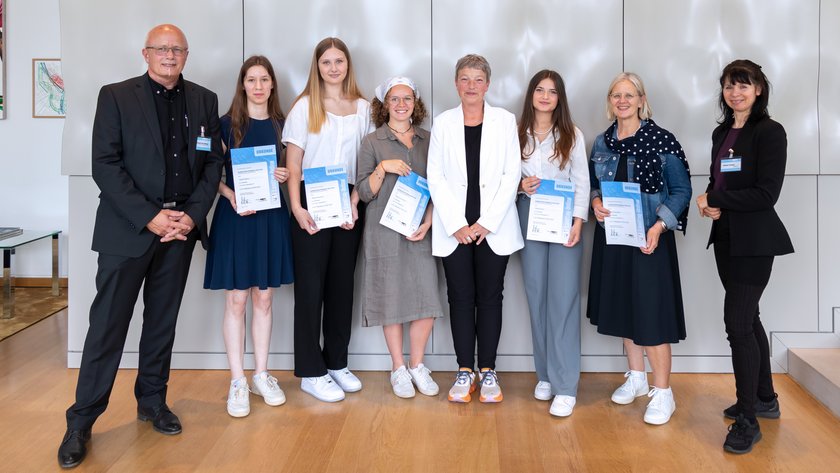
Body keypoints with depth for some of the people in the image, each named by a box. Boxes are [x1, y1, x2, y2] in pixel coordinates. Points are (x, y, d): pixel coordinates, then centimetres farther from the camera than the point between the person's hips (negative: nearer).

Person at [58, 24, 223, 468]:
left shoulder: (204, 100, 9)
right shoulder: (115, 97, -2)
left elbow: (213, 162, 8)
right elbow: (105, 165, -8)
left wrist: (193, 215, -6)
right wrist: (150, 217, -15)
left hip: (181, 228, 4)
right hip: (128, 228, -3)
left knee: (163, 321, 13)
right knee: (108, 324, -1)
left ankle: (152, 401, 28)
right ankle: (81, 421, 8)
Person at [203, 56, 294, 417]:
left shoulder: (281, 125, 8)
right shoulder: (227, 124, -1)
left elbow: (292, 170, 15)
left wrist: (286, 175, -7)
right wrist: (231, 196, -18)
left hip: (271, 217, 3)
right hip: (235, 217, -3)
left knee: (263, 298, 9)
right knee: (236, 299, -1)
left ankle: (261, 375, 19)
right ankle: (237, 380, 7)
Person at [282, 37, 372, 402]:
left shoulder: (362, 108, 8)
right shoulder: (305, 106, 0)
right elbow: (292, 163, -3)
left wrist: (356, 201, -6)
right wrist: (296, 207, -14)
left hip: (349, 204, 4)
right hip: (312, 202, -3)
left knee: (343, 283, 10)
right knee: (311, 285, 0)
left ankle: (337, 362, 22)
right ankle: (311, 372, 7)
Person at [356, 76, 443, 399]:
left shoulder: (427, 140, 9)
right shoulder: (372, 142, 3)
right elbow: (364, 192, -1)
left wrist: (428, 222, -3)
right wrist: (383, 168, -17)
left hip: (420, 231, 2)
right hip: (385, 234, -2)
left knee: (427, 299, -1)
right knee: (392, 299, 3)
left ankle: (417, 365, 17)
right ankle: (398, 369, 18)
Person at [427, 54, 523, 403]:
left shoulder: (505, 121, 4)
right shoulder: (443, 123, 6)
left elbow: (511, 175, -1)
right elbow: (435, 177, 1)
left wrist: (486, 223, -9)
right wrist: (457, 225, -9)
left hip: (494, 228, 0)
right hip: (454, 228, 1)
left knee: (490, 297, 5)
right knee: (460, 297, 5)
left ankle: (488, 371, 14)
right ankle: (465, 371, 14)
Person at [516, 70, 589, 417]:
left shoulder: (572, 135, 3)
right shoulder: (517, 134, 7)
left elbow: (582, 182, 0)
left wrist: (578, 223, -10)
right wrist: (520, 186, -9)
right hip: (529, 218, 2)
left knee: (564, 298, -7)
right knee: (536, 295, 6)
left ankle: (565, 385, -5)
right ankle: (545, 374, 18)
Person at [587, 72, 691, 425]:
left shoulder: (661, 140, -8)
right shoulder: (602, 143, 7)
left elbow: (681, 190, -7)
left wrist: (659, 227, -18)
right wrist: (596, 203, -6)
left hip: (649, 237, -5)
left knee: (651, 310, -5)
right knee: (622, 305, 13)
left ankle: (662, 393, 5)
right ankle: (636, 377, 29)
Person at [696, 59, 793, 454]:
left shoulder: (769, 132, -11)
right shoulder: (721, 132, 12)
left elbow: (766, 193, -17)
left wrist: (718, 200, -13)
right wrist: (710, 201, -6)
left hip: (754, 240, -8)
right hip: (726, 237, 8)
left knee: (737, 322, -11)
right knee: (747, 318, 16)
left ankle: (748, 420, -1)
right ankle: (765, 399, 31)